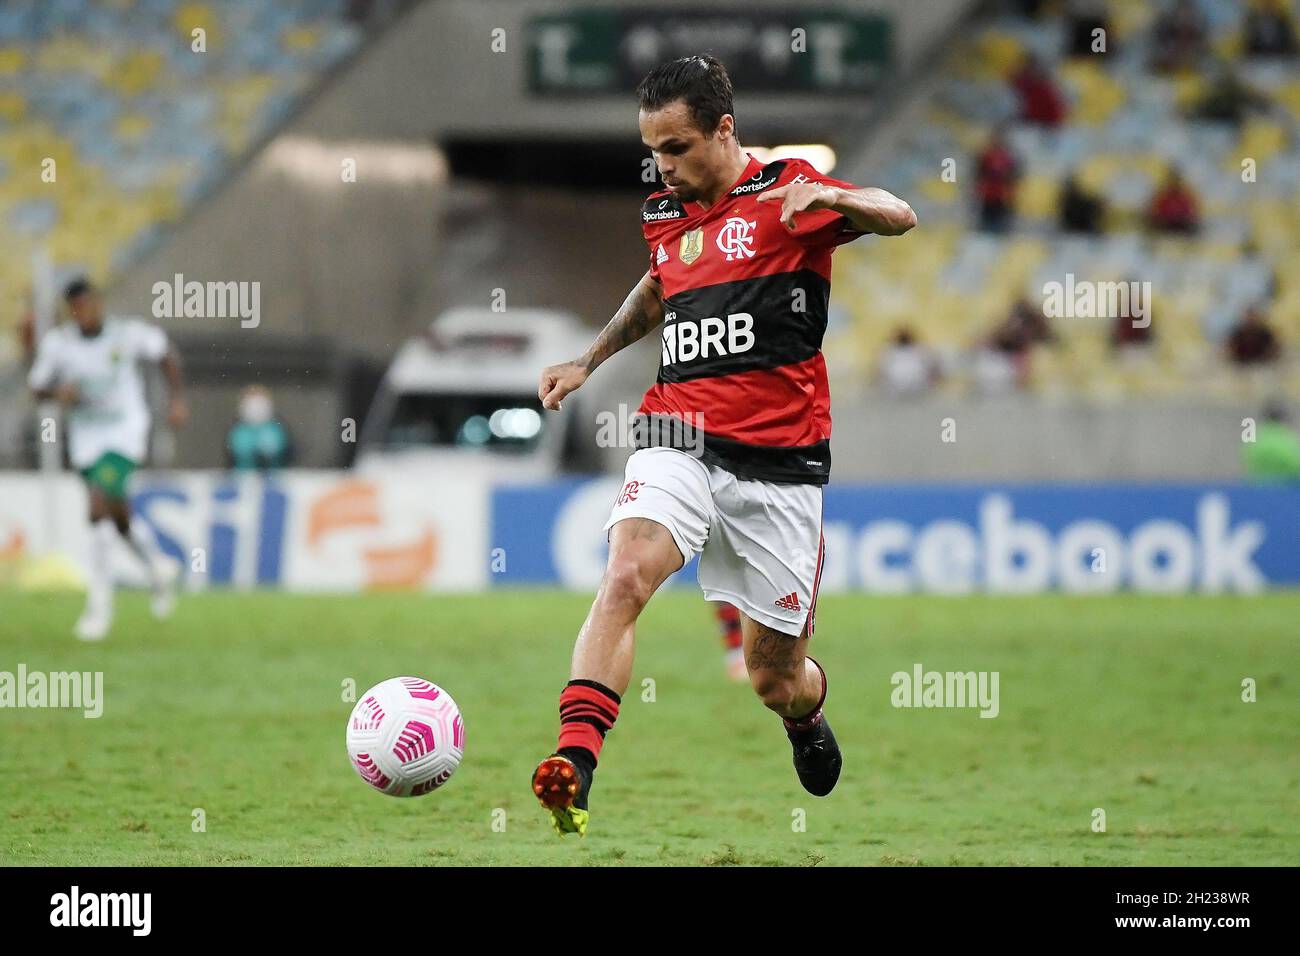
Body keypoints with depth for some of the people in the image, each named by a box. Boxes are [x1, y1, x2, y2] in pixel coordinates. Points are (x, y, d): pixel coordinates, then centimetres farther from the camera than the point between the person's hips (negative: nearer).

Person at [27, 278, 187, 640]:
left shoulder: (129, 334, -14)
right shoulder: (57, 343, -9)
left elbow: (166, 354, 4)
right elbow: (38, 386, 3)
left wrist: (177, 400, 0)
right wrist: (59, 392, -18)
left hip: (126, 433, -4)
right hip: (85, 440, 4)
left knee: (98, 505, -22)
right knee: (120, 519, 15)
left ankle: (99, 605, -16)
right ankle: (158, 568, 46)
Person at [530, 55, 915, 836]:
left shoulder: (784, 193, -3)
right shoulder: (664, 216, 13)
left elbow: (898, 217, -17)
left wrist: (826, 195, -36)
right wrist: (590, 360, 28)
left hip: (779, 460, -3)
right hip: (678, 441, 3)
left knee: (776, 677, 6)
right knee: (625, 575, -28)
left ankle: (809, 720, 44)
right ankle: (574, 765, -39)